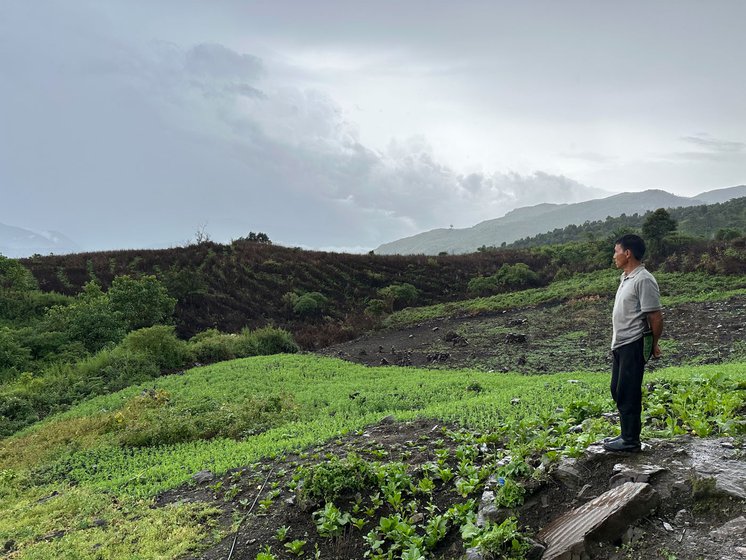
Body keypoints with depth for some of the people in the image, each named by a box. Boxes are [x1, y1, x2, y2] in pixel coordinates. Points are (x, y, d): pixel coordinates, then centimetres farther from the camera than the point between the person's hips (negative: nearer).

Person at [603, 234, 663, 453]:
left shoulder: (643, 280, -17)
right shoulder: (626, 278, 13)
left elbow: (655, 317, -16)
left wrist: (653, 344, -7)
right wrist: (617, 340, 18)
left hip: (633, 345, -10)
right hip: (620, 344, 10)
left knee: (628, 393, -2)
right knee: (618, 390, 16)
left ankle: (630, 440, 9)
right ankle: (627, 433, 28)